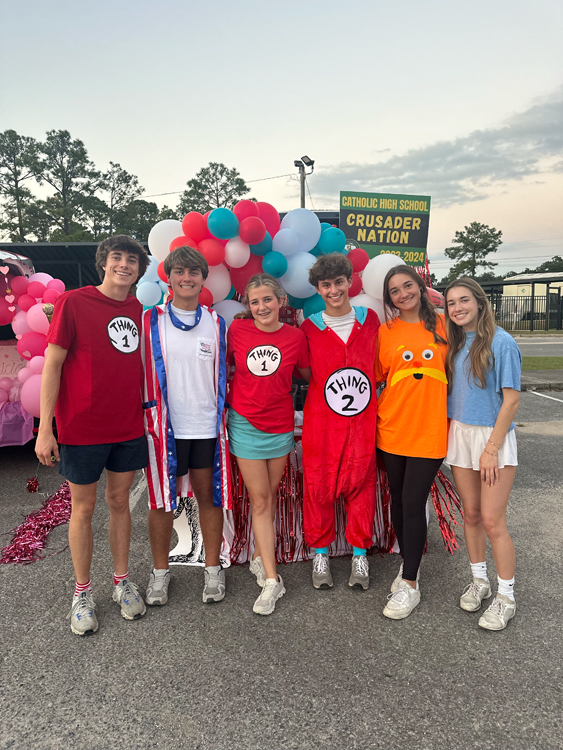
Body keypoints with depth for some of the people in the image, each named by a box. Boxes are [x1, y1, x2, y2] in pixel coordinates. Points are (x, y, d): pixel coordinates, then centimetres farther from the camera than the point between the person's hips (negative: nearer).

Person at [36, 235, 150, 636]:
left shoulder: (141, 311, 4)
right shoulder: (73, 302, -9)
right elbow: (52, 365, -9)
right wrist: (45, 429, -12)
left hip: (129, 427, 4)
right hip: (82, 429, -4)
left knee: (120, 501, 15)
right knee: (83, 508, 10)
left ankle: (122, 580, 32)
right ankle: (83, 592, 27)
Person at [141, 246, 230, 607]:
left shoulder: (216, 323, 7)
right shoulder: (151, 321, 1)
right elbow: (139, 370, 3)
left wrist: (221, 412, 9)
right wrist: (150, 415, -2)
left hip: (207, 424, 1)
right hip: (165, 424, -1)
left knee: (209, 495, 10)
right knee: (162, 498, 8)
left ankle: (213, 568, 25)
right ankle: (160, 571, 26)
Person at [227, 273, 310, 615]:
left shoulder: (295, 336, -6)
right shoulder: (237, 330, -6)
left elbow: (308, 375, 8)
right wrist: (226, 399, 3)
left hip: (281, 426, 1)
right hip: (245, 424, -1)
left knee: (270, 496, 14)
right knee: (260, 499, 1)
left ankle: (260, 558, 34)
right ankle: (272, 580, 8)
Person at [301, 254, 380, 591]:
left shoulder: (370, 319, 5)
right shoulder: (309, 328, 0)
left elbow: (378, 367, 14)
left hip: (362, 419, 1)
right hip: (321, 421, -1)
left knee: (361, 484, 8)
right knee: (319, 486, 6)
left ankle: (360, 554, 27)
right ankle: (320, 553, 27)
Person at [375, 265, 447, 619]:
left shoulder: (441, 324, 3)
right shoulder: (385, 332, 3)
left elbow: (452, 372, 9)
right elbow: (374, 378, 8)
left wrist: (450, 418, 5)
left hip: (430, 430, -2)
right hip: (393, 428, 2)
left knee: (413, 503, -3)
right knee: (399, 500, 12)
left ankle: (410, 585, 11)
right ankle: (409, 564, 33)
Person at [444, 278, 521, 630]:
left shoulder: (501, 342, -11)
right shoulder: (455, 344, 7)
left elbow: (511, 400, -13)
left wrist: (491, 449, -14)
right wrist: (451, 437, 5)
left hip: (494, 436, -5)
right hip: (460, 434, 6)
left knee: (492, 520, -3)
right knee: (471, 514, 14)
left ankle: (506, 598, 14)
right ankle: (480, 581, 31)